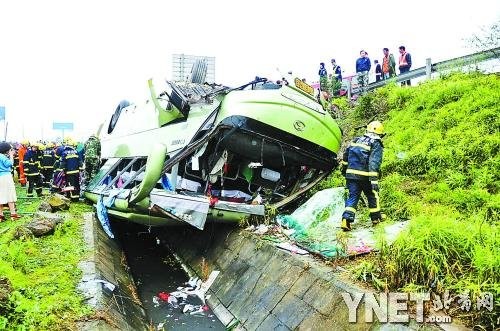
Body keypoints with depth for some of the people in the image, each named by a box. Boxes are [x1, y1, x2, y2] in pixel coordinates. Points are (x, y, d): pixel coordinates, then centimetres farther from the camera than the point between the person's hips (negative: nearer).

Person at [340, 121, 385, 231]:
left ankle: (346, 219, -7)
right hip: (365, 176, -4)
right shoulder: (376, 145, -5)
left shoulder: (356, 140, 12)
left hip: (351, 174, 4)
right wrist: (374, 181, -20)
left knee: (353, 197, 7)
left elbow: (346, 155, 18)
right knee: (373, 195, 16)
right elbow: (374, 164, -17)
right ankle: (376, 217, 29)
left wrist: (344, 169, 30)